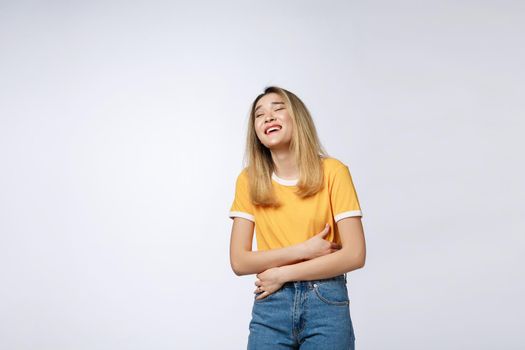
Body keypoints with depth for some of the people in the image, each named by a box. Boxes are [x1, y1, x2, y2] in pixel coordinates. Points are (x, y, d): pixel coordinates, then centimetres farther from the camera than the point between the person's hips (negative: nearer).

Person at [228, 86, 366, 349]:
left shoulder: (332, 171, -7)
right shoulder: (248, 180, -1)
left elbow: (354, 255, -10)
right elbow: (239, 262, -4)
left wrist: (283, 273, -10)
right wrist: (303, 250, -13)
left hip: (326, 304, -1)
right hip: (270, 306, 2)